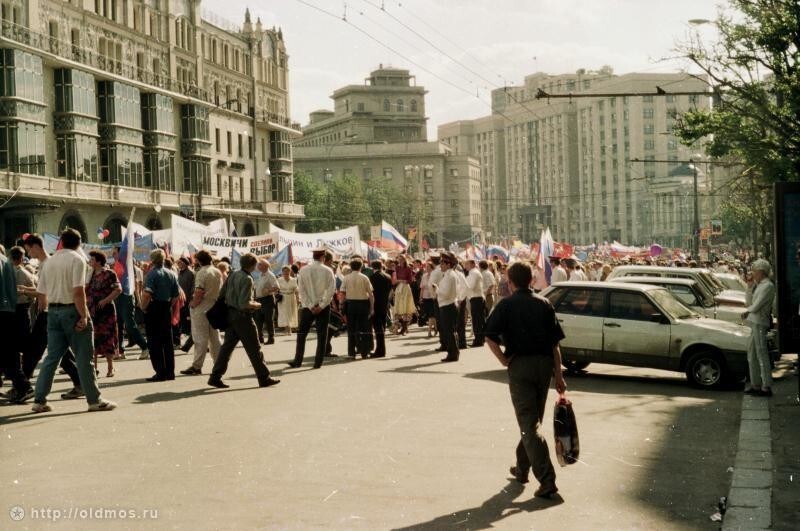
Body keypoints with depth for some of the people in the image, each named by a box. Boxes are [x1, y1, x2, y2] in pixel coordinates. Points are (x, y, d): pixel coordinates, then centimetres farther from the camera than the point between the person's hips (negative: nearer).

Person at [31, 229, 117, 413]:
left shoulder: (49, 262, 10)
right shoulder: (77, 259, -9)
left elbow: (42, 293, 11)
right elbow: (78, 291, -18)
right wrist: (83, 316, -16)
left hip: (53, 311, 6)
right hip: (72, 310, -6)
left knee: (52, 356, 10)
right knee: (83, 357, 0)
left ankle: (39, 400, 9)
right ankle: (94, 400, 5)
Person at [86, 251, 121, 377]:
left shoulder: (109, 274, -7)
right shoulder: (90, 274, 13)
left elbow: (118, 289, -15)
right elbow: (86, 291, 21)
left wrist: (106, 300, -20)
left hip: (105, 311, -6)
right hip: (91, 311, 6)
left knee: (106, 339, -1)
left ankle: (110, 368, 7)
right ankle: (94, 367, 13)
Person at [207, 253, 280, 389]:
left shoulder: (233, 275, 8)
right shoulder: (247, 279, -17)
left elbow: (222, 295, 12)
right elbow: (244, 304, -23)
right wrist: (256, 305, -6)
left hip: (231, 315, 8)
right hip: (243, 317, -8)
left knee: (227, 346, 10)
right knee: (254, 348, 1)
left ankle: (215, 377, 8)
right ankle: (264, 378, 9)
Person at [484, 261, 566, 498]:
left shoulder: (506, 305, -3)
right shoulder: (544, 304, 7)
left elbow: (490, 336, -17)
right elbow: (555, 343, 5)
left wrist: (503, 359, -6)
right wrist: (559, 375, 7)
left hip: (520, 365, -4)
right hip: (544, 364, 4)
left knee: (530, 424, -4)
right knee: (532, 419, 19)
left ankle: (547, 479, -14)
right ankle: (522, 468, 33)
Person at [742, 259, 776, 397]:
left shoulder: (768, 286, -12)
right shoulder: (759, 285, 18)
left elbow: (756, 306, -17)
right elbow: (750, 303, 18)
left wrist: (747, 311, 2)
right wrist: (749, 289, 7)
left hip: (760, 323, -10)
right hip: (755, 323, 10)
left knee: (762, 355, -8)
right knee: (752, 355, 14)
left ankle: (767, 387, -6)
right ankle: (756, 385, 21)